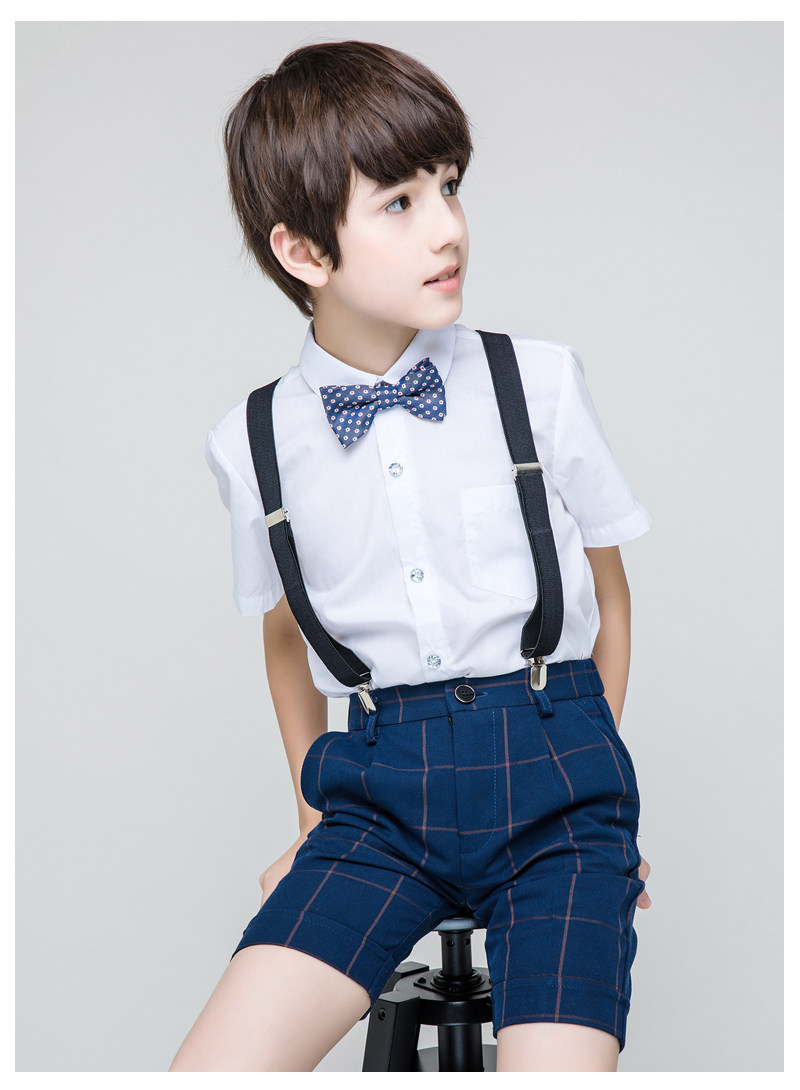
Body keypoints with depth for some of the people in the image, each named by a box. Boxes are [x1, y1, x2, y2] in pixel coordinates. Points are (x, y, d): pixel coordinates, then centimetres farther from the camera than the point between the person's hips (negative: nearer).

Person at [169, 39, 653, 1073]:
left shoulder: (539, 381, -1)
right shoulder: (253, 444, 2)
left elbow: (606, 591, 9)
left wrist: (591, 780, 10)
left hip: (551, 765, -1)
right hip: (380, 784, 1)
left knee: (559, 1061, -20)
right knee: (211, 1069, -14)